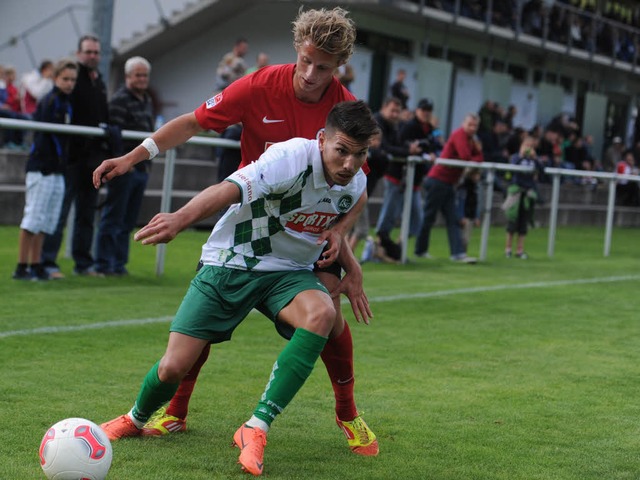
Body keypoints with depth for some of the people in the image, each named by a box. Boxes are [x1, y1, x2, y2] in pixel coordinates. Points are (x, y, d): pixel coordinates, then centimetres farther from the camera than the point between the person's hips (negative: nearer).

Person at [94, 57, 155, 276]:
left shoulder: (147, 101, 17)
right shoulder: (120, 100, -9)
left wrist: (148, 163, 15)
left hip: (141, 169, 8)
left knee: (128, 221, 11)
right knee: (113, 218, -3)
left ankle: (119, 263, 17)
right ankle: (103, 264, 3)